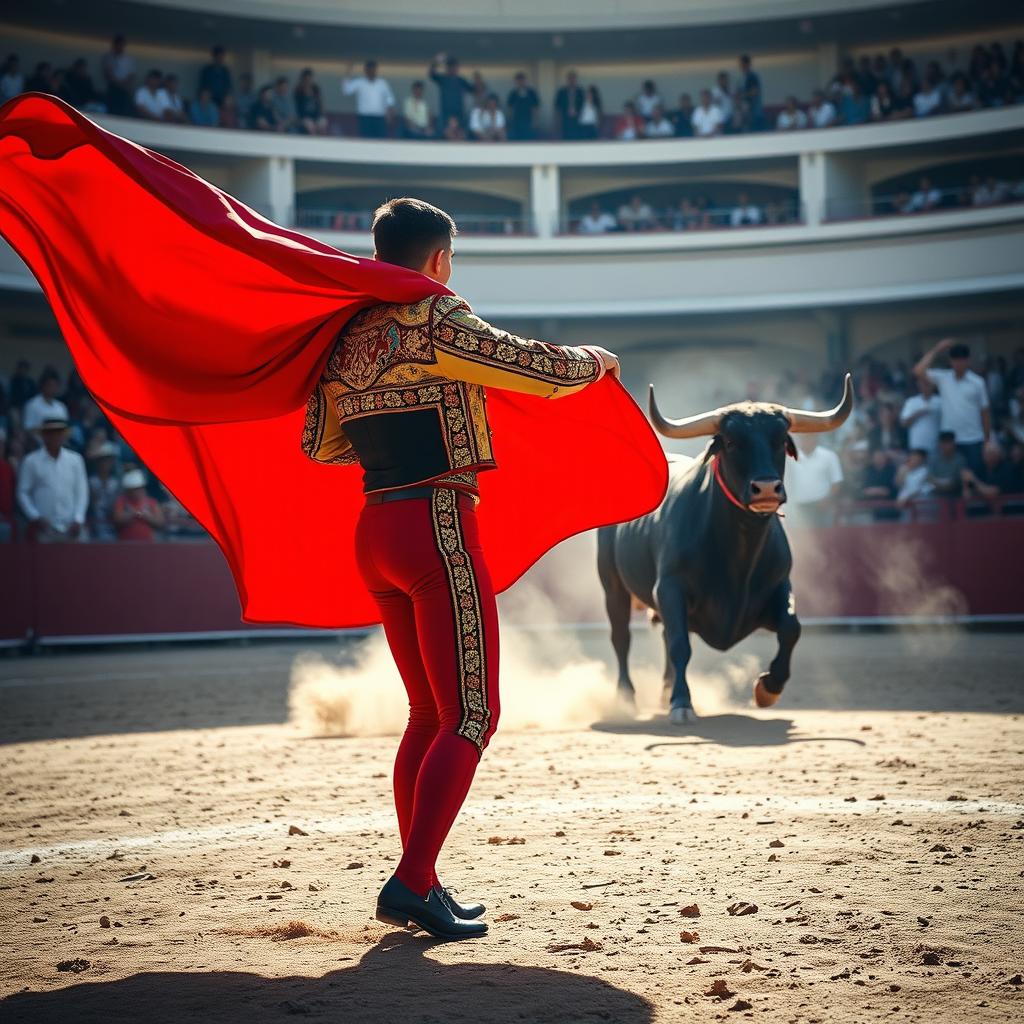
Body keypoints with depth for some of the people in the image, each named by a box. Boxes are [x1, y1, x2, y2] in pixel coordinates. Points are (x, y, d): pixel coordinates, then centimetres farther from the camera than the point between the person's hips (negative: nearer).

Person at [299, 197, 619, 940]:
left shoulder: (347, 339, 13)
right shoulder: (438, 322, -9)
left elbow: (318, 444, 19)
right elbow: (544, 372, -10)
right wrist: (597, 361, 11)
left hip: (373, 531, 8)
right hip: (437, 526, -8)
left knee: (429, 714, 15)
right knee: (471, 716, -4)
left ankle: (420, 885, 16)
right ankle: (412, 884, -11)